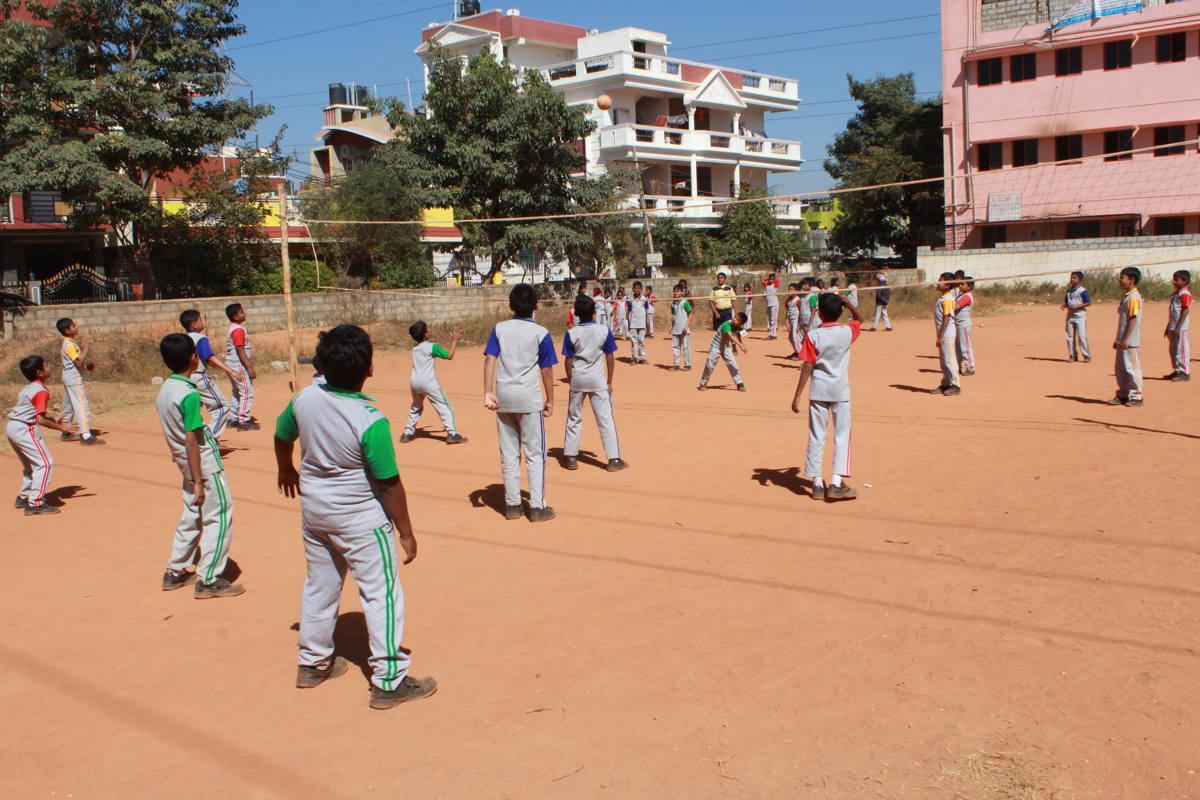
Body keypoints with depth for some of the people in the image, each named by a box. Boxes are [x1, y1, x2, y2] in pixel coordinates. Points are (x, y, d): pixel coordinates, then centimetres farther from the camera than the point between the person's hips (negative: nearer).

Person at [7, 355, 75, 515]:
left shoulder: (27, 388, 15)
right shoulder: (41, 391, -15)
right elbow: (40, 419, -19)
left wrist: (54, 421, 22)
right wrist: (61, 427, -14)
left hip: (11, 427, 10)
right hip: (24, 430, -10)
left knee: (31, 464, 25)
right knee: (45, 463, -9)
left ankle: (23, 497, 35)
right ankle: (35, 503, -13)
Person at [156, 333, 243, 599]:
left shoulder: (164, 390, 5)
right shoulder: (189, 394, -21)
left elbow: (178, 433, 13)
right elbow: (190, 440, -22)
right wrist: (198, 482, -20)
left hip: (186, 465, 9)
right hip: (206, 465, -9)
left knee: (191, 517, 20)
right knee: (219, 518, 0)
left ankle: (175, 573, 28)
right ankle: (208, 580, 3)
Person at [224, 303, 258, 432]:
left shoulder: (233, 328, 14)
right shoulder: (238, 330, -17)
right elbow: (240, 351, -22)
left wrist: (249, 366, 22)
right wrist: (250, 368, -23)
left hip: (232, 366, 11)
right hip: (239, 366, -11)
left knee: (237, 393, 18)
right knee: (247, 392, -9)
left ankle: (235, 418, 26)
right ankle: (243, 421, -10)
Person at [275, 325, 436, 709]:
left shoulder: (304, 399, -9)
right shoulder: (371, 421, -27)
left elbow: (281, 437, 11)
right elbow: (389, 484, -20)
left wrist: (286, 469, 32)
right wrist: (405, 532, -9)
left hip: (313, 508, 7)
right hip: (360, 518, -7)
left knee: (319, 586, 22)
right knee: (381, 593, 4)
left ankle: (313, 662, 38)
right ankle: (389, 680, 9)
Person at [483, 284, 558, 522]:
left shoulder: (500, 329, 3)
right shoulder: (540, 333, -4)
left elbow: (490, 359, -7)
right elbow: (546, 370, -4)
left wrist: (488, 393, -10)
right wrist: (550, 400, 4)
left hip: (503, 397, 3)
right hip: (529, 399, -3)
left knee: (508, 454, 11)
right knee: (535, 454, 5)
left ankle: (512, 505, 18)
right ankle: (537, 507, 5)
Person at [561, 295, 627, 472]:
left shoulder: (571, 334, -6)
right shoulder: (604, 331, -6)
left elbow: (568, 360, -3)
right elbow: (610, 358, -3)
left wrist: (571, 381, 9)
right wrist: (609, 381, 6)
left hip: (577, 378, 1)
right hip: (597, 379, -1)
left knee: (574, 418, 14)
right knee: (606, 419, 2)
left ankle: (570, 457, 17)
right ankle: (614, 459, 1)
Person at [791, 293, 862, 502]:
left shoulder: (813, 336, -10)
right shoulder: (847, 332, -5)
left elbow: (807, 367, -11)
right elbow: (859, 320, 20)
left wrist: (797, 396, -8)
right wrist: (848, 304, 5)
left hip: (818, 391, 0)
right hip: (840, 391, 1)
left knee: (816, 436, 7)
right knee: (842, 436, 6)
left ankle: (817, 484, 10)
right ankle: (836, 483, -3)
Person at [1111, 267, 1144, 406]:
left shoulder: (1133, 298, -14)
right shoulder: (1126, 297, 16)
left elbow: (1133, 319, -19)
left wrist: (1126, 339, -21)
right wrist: (1118, 339, 21)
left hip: (1130, 342, -10)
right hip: (1123, 341, 10)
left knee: (1131, 367, -5)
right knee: (1121, 368, 13)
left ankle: (1136, 396, 1)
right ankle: (1122, 395, 20)